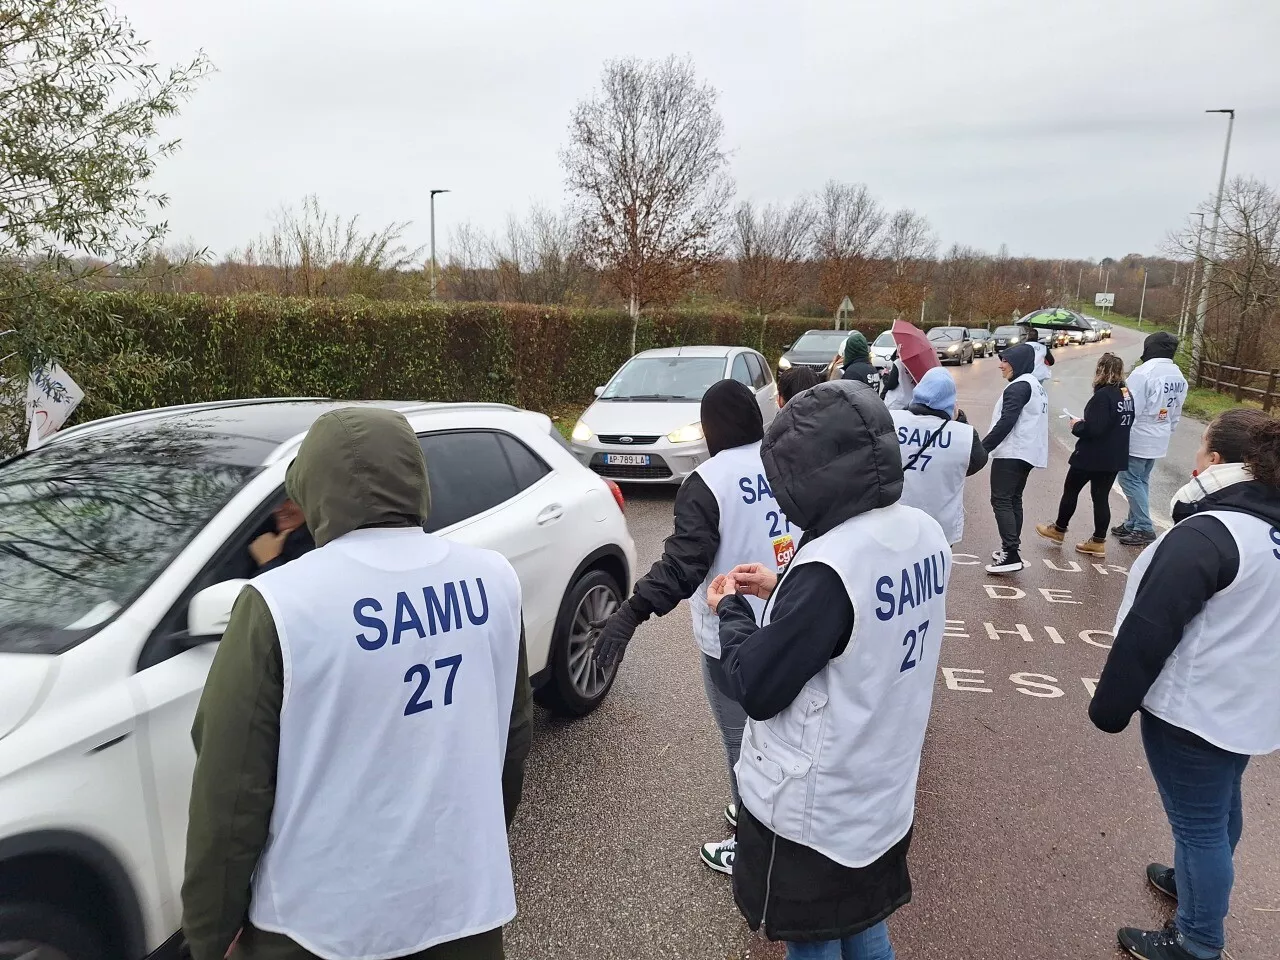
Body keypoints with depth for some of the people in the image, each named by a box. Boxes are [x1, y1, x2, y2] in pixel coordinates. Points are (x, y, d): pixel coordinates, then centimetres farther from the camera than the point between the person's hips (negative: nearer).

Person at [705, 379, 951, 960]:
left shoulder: (828, 567, -31)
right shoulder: (925, 533, -5)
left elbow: (756, 689, -22)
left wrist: (731, 611, -7)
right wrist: (783, 593, 4)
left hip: (811, 811, -7)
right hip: (883, 790, 7)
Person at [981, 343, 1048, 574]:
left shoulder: (1018, 386, -13)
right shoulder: (1036, 386, 18)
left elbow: (1006, 423, -21)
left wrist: (983, 448, -20)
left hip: (1011, 452, -10)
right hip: (1029, 452, 10)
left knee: (1001, 500, -10)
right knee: (1014, 499, 16)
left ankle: (1011, 555, -15)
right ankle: (1011, 548, 21)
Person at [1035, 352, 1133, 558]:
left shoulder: (1103, 395, -21)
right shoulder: (1127, 395, 7)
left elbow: (1093, 429, -26)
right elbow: (1122, 424, 15)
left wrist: (1077, 425, -7)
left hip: (1092, 456, -7)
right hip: (1114, 457, 8)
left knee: (1071, 490, 12)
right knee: (1101, 497, 12)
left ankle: (1058, 530, 27)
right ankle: (1098, 541, 14)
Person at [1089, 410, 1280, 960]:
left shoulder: (1207, 534, -26)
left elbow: (1148, 629, -25)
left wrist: (1110, 707, -17)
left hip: (1196, 708, -9)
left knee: (1197, 821, 6)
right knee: (1220, 805, 26)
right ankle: (1197, 882, 48)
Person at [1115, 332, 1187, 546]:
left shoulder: (1144, 372, -19)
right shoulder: (1179, 377, 8)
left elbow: (1130, 408, -20)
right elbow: (1176, 412, 14)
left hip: (1138, 438, -8)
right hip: (1158, 440, 8)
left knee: (1130, 480, -1)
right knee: (1141, 480, 16)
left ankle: (1144, 528, -2)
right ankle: (1134, 523, 22)